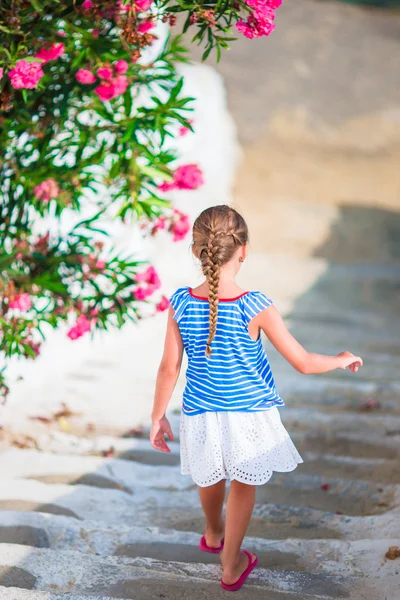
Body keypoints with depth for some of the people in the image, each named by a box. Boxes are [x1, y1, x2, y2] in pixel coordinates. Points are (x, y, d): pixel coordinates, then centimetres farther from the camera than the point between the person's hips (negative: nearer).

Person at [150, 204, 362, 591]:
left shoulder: (181, 303, -16)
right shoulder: (255, 308, -22)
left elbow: (169, 369, -8)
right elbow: (303, 363, -15)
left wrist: (157, 417, 6)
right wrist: (342, 360, 4)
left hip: (201, 415, 3)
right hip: (249, 413, -3)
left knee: (210, 479, 29)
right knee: (243, 484, 21)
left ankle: (213, 535, 56)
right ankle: (231, 565, 34)